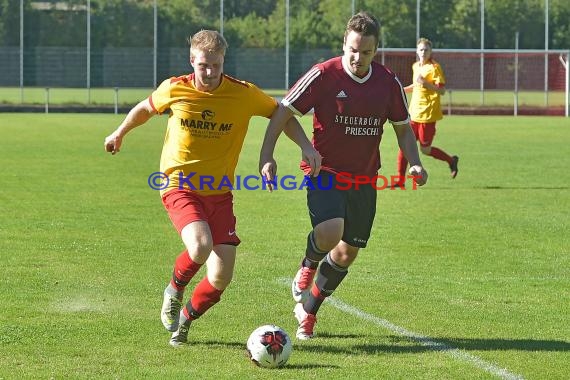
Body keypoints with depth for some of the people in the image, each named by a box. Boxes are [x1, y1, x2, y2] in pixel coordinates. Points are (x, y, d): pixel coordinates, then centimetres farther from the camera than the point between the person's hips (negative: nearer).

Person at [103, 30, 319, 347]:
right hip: (180, 187, -2)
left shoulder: (244, 94, -7)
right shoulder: (174, 90, -6)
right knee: (200, 246, -30)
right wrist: (120, 134, 32)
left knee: (221, 278, -6)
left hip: (219, 193, 2)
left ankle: (186, 318, 25)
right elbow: (146, 108, 16)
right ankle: (175, 291, 4)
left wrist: (306, 145, -5)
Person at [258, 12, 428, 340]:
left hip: (364, 179, 4)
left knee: (348, 252, 8)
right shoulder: (324, 75, -12)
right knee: (330, 231, -29)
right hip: (326, 172, -4)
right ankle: (308, 268, 6)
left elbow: (403, 128, 13)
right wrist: (267, 155, -21)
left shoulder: (388, 83, 0)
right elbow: (284, 112, -9)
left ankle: (308, 310, 29)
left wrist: (415, 163, -3)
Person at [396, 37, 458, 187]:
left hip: (427, 115, -7)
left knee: (425, 149, -1)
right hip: (414, 113, 7)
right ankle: (400, 180, 6)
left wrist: (425, 83, -29)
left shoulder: (434, 67, -11)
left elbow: (442, 90, -17)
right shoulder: (416, 66, 12)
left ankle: (451, 160, 23)